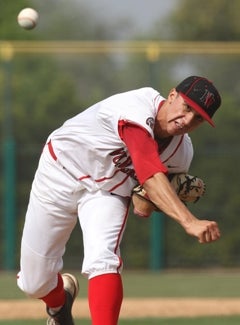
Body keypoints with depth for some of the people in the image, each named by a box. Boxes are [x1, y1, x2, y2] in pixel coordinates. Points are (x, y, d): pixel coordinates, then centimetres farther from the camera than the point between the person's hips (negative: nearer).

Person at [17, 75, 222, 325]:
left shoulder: (181, 153, -13)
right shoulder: (138, 111, -36)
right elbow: (151, 177, -49)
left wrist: (146, 199, -17)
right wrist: (189, 222, -60)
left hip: (111, 192, 4)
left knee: (103, 260, -27)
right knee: (34, 283, 4)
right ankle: (59, 301, 40)